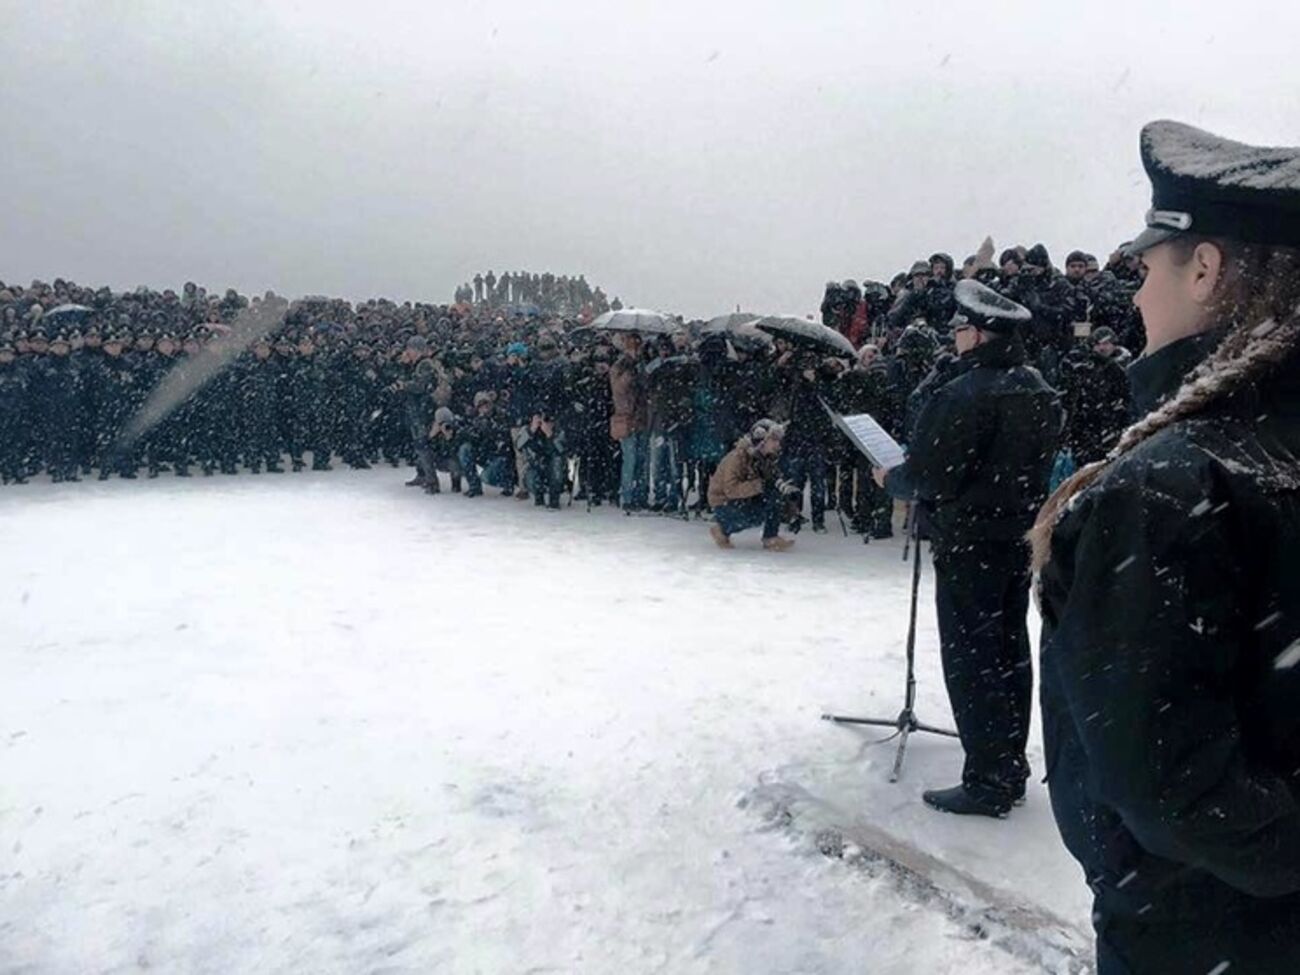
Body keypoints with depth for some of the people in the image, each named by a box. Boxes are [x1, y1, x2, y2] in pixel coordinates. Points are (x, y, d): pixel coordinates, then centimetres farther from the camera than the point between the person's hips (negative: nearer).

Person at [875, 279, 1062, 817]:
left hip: (970, 543, -9)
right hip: (1020, 537, 9)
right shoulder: (1039, 391, 7)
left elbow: (927, 476, -21)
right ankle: (1010, 766, 28)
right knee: (1010, 649, 16)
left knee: (970, 657, 0)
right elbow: (1038, 465, 15)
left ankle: (988, 780, 6)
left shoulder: (962, 394, -21)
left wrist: (891, 479, -2)